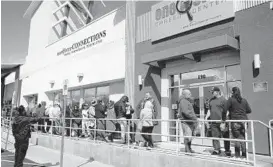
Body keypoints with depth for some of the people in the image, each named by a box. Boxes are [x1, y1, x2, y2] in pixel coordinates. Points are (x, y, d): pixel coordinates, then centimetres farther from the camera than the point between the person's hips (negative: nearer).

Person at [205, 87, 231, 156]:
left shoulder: (223, 99, -4)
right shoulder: (211, 100, 15)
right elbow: (209, 110, 21)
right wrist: (206, 118, 12)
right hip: (213, 122, 6)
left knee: (225, 136, 3)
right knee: (215, 136, 7)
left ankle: (227, 150, 15)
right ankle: (217, 149, 17)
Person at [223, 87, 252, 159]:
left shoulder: (231, 99, -5)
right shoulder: (244, 100, 8)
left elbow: (225, 109, -12)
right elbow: (249, 110, 11)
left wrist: (224, 118, -1)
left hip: (235, 121, -4)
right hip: (244, 121, 4)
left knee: (237, 138, 4)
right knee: (243, 138, 11)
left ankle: (237, 154, 7)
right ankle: (244, 155, 17)